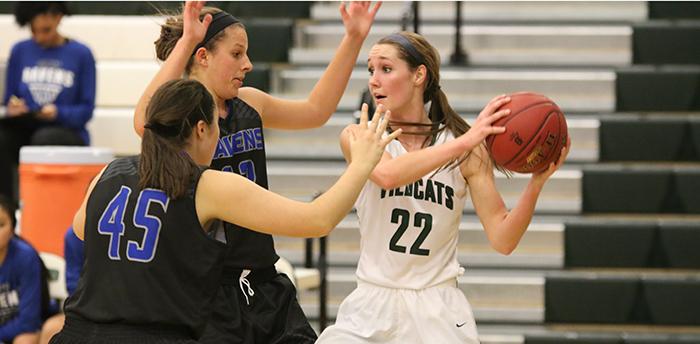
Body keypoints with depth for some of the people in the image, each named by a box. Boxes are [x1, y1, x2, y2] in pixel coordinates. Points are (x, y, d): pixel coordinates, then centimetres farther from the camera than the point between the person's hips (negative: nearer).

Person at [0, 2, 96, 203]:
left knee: (44, 137, -37)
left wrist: (58, 113, -19)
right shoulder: (20, 51, 10)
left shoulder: (81, 54, 1)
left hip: (68, 133, -3)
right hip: (24, 131, 3)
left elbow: (86, 110, 0)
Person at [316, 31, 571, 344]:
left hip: (439, 311, 0)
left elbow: (502, 240, -5)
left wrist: (537, 182, -19)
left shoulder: (469, 151, -1)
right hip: (372, 306, 0)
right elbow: (386, 174, -25)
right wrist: (463, 142, -30)